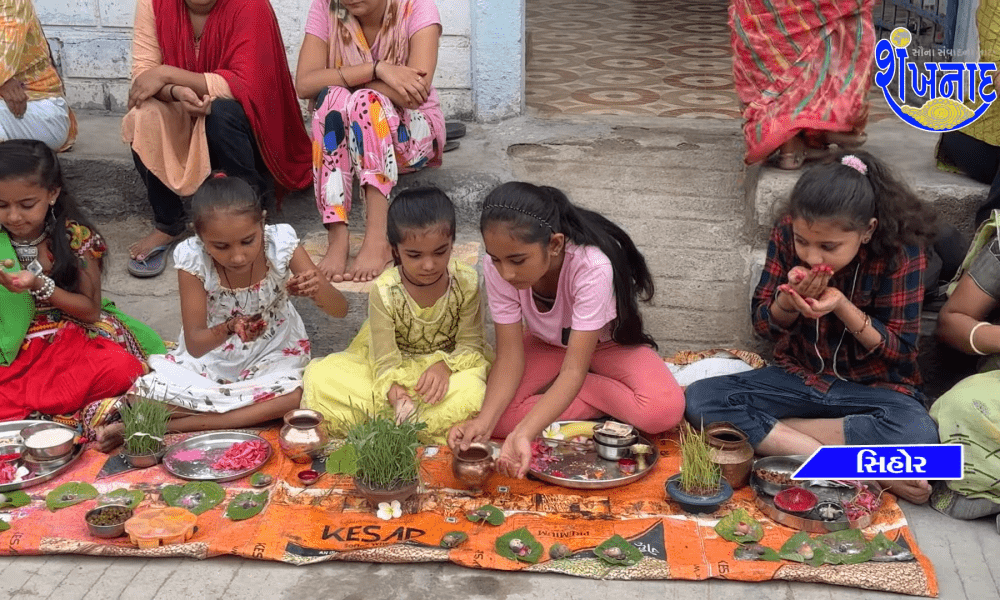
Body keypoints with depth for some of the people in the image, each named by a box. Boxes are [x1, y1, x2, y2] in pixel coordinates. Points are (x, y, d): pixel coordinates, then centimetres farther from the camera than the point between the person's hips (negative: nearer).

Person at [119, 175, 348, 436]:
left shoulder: (280, 242, -22)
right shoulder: (193, 258, -23)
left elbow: (340, 309, -17)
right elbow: (194, 345, -21)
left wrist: (318, 291, -41)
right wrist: (229, 329, -43)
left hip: (272, 356, 1)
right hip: (208, 358, 0)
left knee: (294, 394, -33)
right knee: (141, 396, -23)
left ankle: (177, 424, -18)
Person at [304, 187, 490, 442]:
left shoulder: (467, 283, -15)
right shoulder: (384, 291, -18)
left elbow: (471, 345, -6)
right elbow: (386, 362, -18)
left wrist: (444, 365, -27)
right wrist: (396, 394, -38)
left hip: (450, 364, 0)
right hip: (398, 372, 0)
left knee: (472, 393, -36)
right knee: (321, 377, -23)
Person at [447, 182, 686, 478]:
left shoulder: (593, 268, -39)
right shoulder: (497, 267, -27)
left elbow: (574, 370, -40)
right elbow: (509, 355, -24)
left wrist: (524, 433, -54)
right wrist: (484, 422, -42)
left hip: (606, 343, -3)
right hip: (546, 344, 3)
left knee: (665, 409, -32)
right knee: (499, 414, -26)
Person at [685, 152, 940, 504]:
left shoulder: (900, 252, -18)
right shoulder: (787, 234, -11)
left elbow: (901, 349, -12)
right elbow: (764, 325, -1)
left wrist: (842, 307, -28)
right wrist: (789, 299, -25)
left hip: (874, 386, -3)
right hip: (798, 376, 3)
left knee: (918, 435, -37)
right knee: (700, 399, -22)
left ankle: (764, 432, -21)